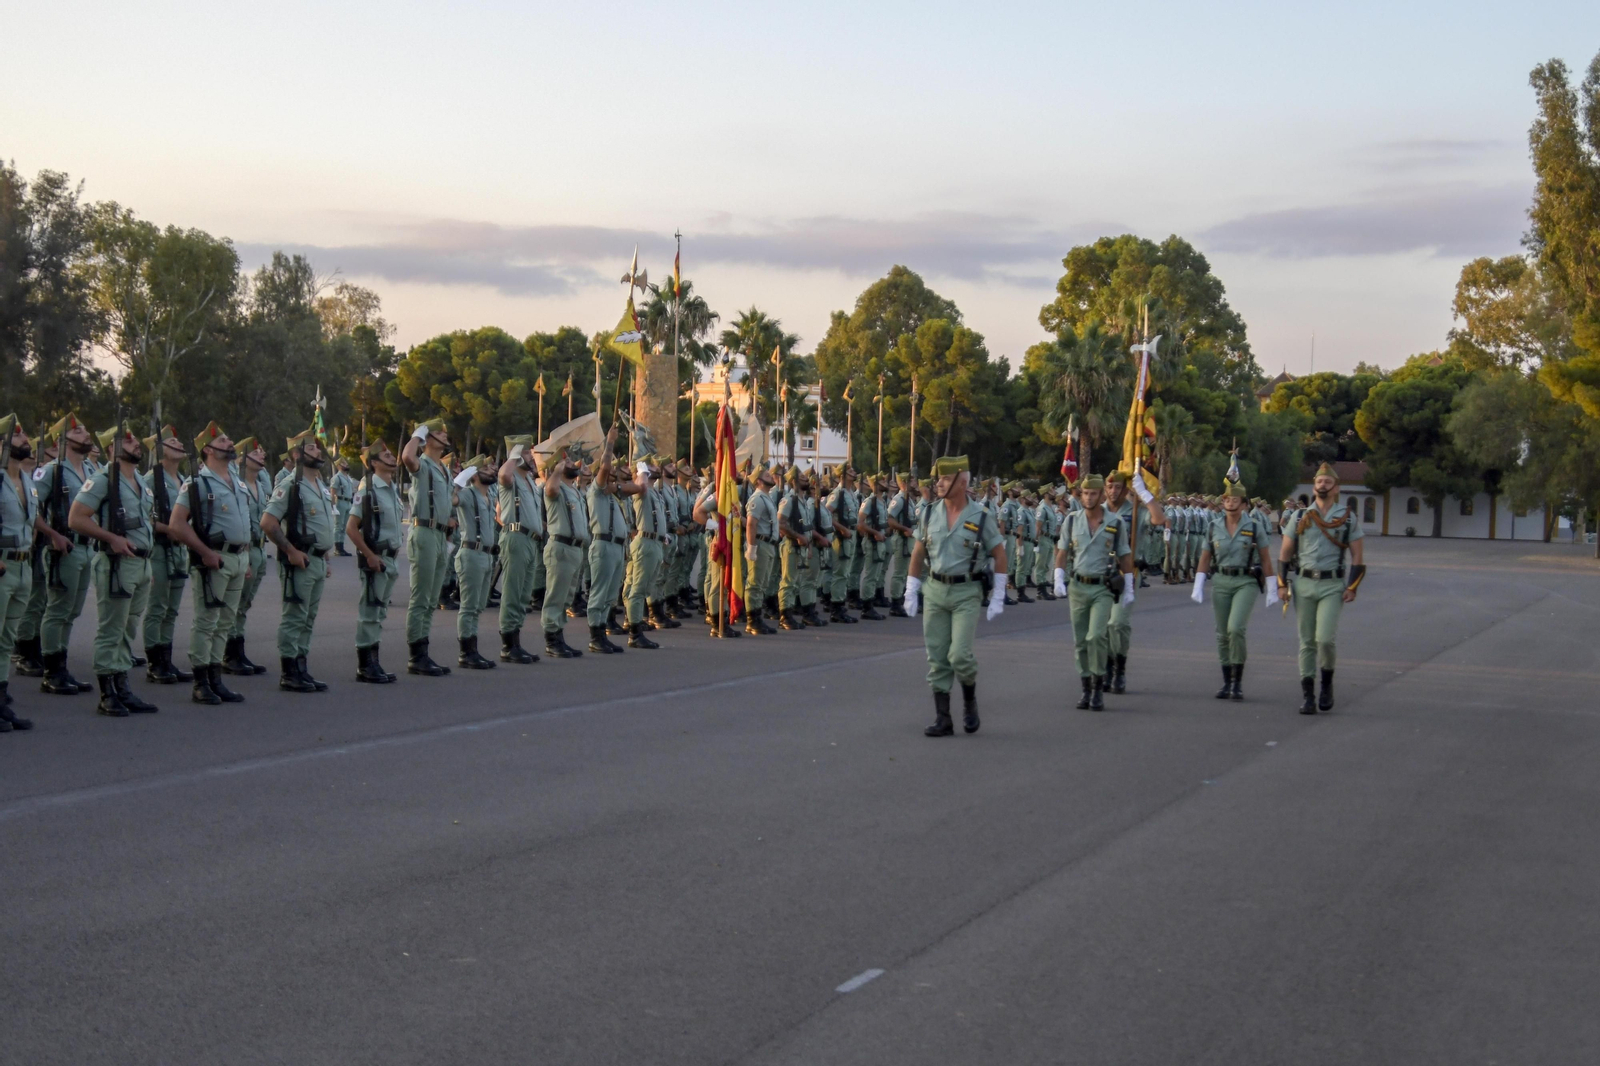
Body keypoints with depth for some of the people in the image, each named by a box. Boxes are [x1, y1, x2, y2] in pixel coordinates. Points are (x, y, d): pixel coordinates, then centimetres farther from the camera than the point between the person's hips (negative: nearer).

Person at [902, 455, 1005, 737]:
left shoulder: (980, 516, -7)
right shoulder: (931, 513, 3)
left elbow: (1000, 556, -1)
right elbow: (918, 554, 10)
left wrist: (998, 598, -4)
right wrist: (911, 593, 7)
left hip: (966, 592, -4)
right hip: (935, 591, 4)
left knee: (959, 655, -14)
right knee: (937, 658, 3)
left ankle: (969, 699, 14)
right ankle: (942, 720, 8)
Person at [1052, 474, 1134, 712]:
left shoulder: (1116, 522, -2)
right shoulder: (1072, 520, 3)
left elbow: (1125, 557, 4)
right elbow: (1062, 553, 8)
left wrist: (1129, 589, 3)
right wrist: (1059, 580, -4)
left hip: (1103, 588, -3)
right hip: (1077, 587, 3)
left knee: (1096, 636, -18)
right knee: (1081, 642, 6)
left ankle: (1099, 687, -6)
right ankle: (1086, 689, 17)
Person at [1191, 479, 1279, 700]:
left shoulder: (1255, 526, -3)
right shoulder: (1214, 527, 5)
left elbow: (1265, 559, 0)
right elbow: (1205, 559, 9)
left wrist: (1272, 589, -1)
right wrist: (1198, 587, 3)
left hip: (1246, 583, -4)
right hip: (1220, 582, 4)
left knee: (1236, 628, -20)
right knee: (1223, 634, 7)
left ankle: (1238, 682, -10)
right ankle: (1227, 682, 19)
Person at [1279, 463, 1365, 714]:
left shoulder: (1348, 517, 3)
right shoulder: (1300, 517, 8)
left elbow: (1357, 556, 3)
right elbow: (1285, 553, 11)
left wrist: (1352, 587, -6)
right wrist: (1282, 584, 2)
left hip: (1332, 586, -2)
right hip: (1303, 583, 2)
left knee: (1325, 638, -14)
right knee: (1307, 641, 4)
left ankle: (1327, 683, 10)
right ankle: (1307, 694, 9)